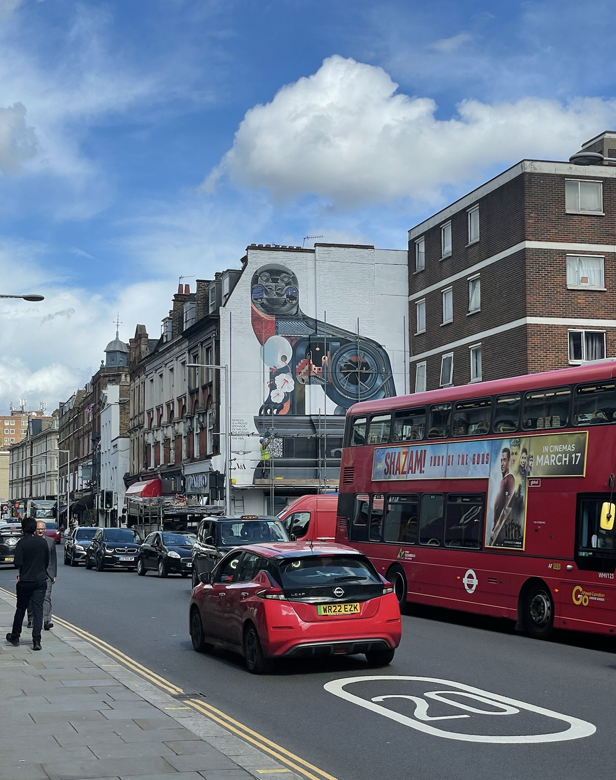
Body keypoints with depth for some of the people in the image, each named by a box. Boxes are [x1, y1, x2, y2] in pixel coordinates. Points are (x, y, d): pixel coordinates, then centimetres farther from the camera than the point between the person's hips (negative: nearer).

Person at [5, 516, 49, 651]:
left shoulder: (22, 543, -12)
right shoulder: (43, 542, 1)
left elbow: (17, 563, -16)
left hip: (25, 581, -2)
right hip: (41, 580, 2)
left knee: (21, 609, 13)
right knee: (38, 610, 1)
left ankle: (15, 637, 27)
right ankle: (36, 640, -9)